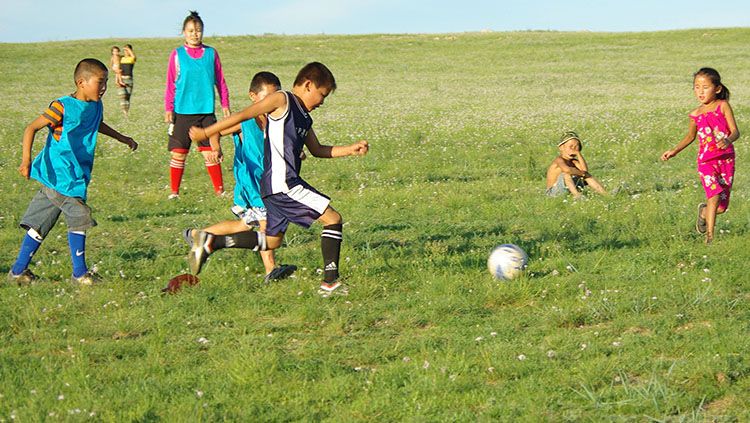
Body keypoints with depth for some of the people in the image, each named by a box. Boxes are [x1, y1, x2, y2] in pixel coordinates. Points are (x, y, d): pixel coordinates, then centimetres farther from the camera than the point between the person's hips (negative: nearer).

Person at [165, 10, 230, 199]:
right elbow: (170, 85, 3)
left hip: (206, 111, 1)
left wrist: (225, 104, 10)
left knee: (211, 152, 3)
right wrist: (168, 109, -1)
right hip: (182, 111, -1)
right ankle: (174, 191, 11)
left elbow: (220, 81, 11)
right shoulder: (177, 55, 1)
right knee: (178, 153, 2)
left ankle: (219, 189, 11)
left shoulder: (211, 53, 5)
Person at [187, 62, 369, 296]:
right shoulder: (282, 100, -6)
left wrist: (350, 150, 18)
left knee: (271, 241, 16)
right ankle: (330, 281, -7)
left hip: (278, 187, 10)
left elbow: (317, 150, 30)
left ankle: (211, 242, 13)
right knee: (333, 219, -7)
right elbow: (244, 115, -8)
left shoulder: (304, 118, 20)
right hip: (283, 182, -10)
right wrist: (207, 133, -8)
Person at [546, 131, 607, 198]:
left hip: (568, 190, 8)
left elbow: (585, 170, -13)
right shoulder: (559, 160, -19)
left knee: (587, 176, 3)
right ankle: (576, 195, -43)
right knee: (566, 173, -31)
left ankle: (605, 193, -3)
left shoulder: (573, 161, 4)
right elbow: (567, 170, -42)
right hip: (553, 192, -8)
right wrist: (581, 173, -24)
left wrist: (578, 154, -12)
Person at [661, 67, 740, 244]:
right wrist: (674, 151, 9)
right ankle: (709, 236, -13)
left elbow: (735, 131, -10)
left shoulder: (723, 106, -3)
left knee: (722, 206, 2)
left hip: (726, 160, 0)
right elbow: (690, 137, 21)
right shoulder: (695, 115, 4)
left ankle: (704, 212, 37)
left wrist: (728, 140, -32)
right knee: (715, 195, -22)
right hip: (706, 161, 0)